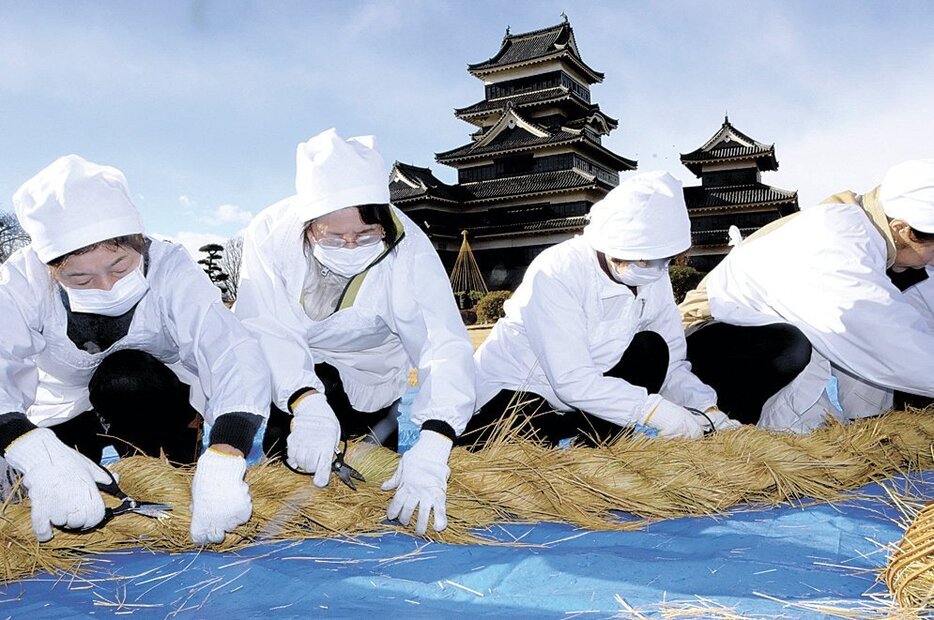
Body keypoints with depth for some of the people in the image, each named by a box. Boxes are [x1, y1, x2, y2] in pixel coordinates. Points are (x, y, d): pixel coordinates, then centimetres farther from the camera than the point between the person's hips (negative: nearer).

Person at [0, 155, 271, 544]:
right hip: (62, 414, 2)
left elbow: (235, 356, -41)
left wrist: (222, 462, -57)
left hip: (153, 406, -2)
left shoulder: (169, 268, -27)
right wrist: (38, 455, -59)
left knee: (124, 375, -32)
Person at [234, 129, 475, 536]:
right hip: (282, 368, 2)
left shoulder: (407, 250, -28)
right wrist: (306, 403, -48)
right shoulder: (271, 232, -25)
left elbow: (445, 347, -37)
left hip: (360, 377, -2)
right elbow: (266, 328, -30)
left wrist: (431, 449, -52)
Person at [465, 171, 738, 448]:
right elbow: (572, 381, -31)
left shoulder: (654, 277, -6)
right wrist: (654, 411, -35)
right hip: (507, 393, -6)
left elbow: (671, 365, -2)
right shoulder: (556, 272, -25)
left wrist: (707, 409, -19)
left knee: (651, 349, -14)